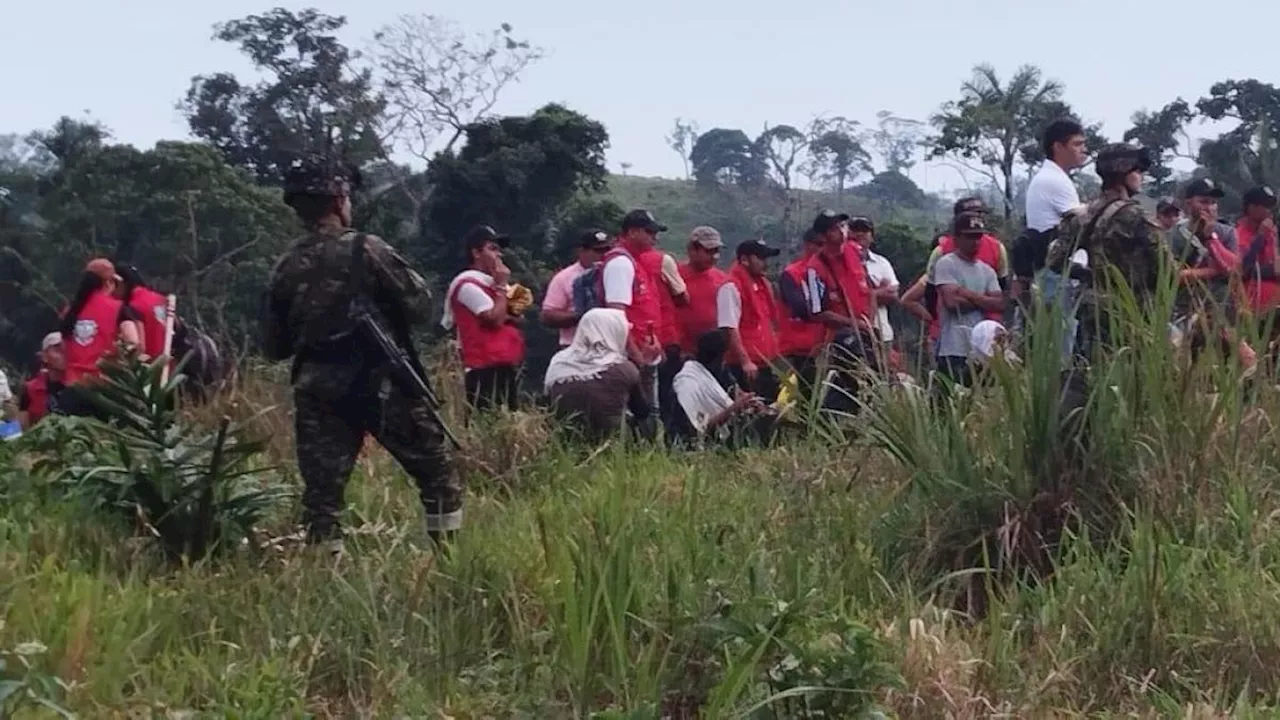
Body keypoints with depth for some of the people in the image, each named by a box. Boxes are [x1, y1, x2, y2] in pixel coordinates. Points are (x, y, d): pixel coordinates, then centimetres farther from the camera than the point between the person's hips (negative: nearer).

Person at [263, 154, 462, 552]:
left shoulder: (285, 268, 2)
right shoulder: (366, 250, -11)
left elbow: (274, 346, 9)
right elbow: (420, 306, -7)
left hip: (319, 391, 4)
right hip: (384, 385, -3)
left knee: (321, 490, 6)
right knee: (437, 473, 8)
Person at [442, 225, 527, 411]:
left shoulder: (491, 283, 20)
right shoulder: (468, 285, -10)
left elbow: (515, 320, 25)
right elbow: (495, 319, -18)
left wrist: (513, 314, 3)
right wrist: (501, 286, -10)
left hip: (506, 366, 10)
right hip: (486, 369, -10)